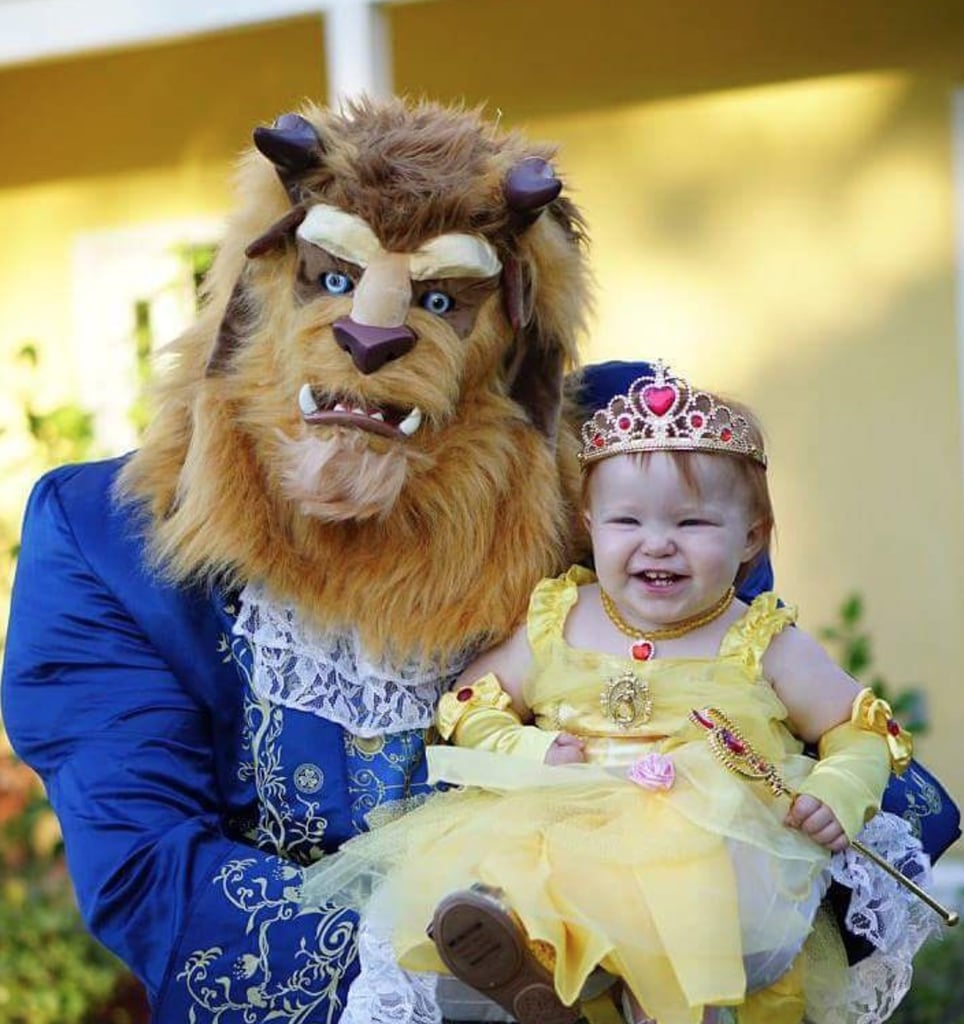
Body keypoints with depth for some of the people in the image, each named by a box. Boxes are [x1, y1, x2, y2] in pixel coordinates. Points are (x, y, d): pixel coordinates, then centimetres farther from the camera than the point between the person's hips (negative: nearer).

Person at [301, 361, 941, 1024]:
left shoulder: (767, 648, 7)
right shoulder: (556, 626, 13)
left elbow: (859, 730, 13)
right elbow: (474, 706, 20)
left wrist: (840, 794, -8)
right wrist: (530, 753, -1)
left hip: (712, 850, -2)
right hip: (560, 833, 3)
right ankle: (524, 945, -53)